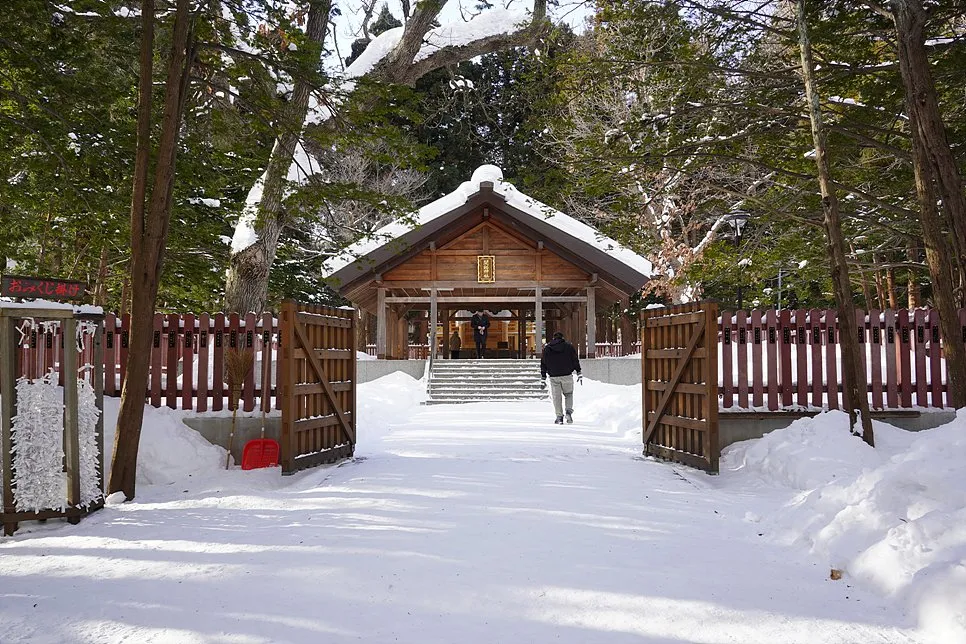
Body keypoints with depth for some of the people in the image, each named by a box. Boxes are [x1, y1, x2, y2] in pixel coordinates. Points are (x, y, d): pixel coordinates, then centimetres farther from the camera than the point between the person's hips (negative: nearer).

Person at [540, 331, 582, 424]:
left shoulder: (547, 348, 8)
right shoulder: (569, 346, 6)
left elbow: (543, 364, 7)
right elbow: (575, 361, 3)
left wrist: (543, 379, 9)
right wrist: (579, 374, 7)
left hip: (554, 377, 0)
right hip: (567, 375, 0)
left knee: (556, 397, 6)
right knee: (568, 394, 16)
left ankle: (559, 417, 2)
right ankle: (569, 411, -5)